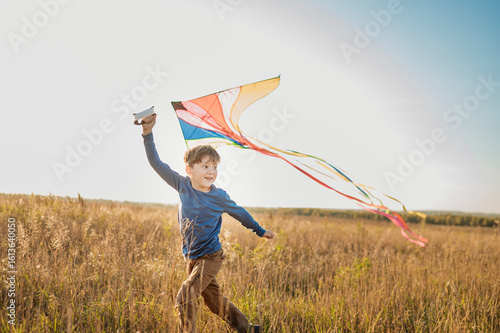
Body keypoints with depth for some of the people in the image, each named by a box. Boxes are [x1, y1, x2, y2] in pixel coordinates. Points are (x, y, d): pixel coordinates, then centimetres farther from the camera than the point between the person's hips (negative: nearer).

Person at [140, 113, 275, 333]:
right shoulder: (183, 185, -9)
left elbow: (240, 213, 2)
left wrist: (260, 231, 15)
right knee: (213, 298, 17)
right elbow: (157, 164, -9)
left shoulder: (218, 197, -15)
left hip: (210, 257, -5)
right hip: (192, 257, 5)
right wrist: (148, 134, -19)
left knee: (185, 298, -16)